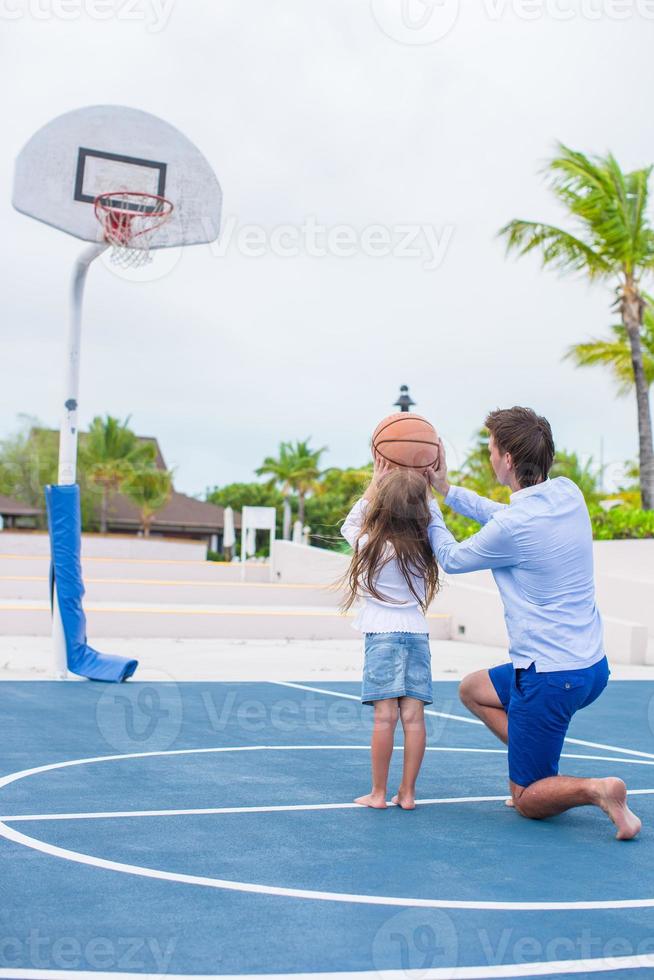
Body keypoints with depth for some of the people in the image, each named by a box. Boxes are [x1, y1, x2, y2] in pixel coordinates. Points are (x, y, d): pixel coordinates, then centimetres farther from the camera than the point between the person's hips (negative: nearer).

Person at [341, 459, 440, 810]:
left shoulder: (372, 545, -5)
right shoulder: (423, 547, 2)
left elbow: (350, 525, 15)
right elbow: (427, 518, 24)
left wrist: (375, 483, 14)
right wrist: (425, 482, 15)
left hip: (382, 634, -3)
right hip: (417, 633, 3)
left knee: (385, 716, -5)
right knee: (413, 716, 1)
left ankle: (378, 793, 1)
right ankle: (407, 793, 5)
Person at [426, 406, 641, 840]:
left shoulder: (512, 528, -24)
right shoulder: (568, 493, -1)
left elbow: (451, 558, -3)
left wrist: (429, 506, 13)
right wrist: (447, 490, 18)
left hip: (551, 678, -8)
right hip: (592, 664, 8)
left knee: (527, 802, 7)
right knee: (473, 689, 28)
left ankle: (597, 789, -17)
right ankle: (544, 769, 18)